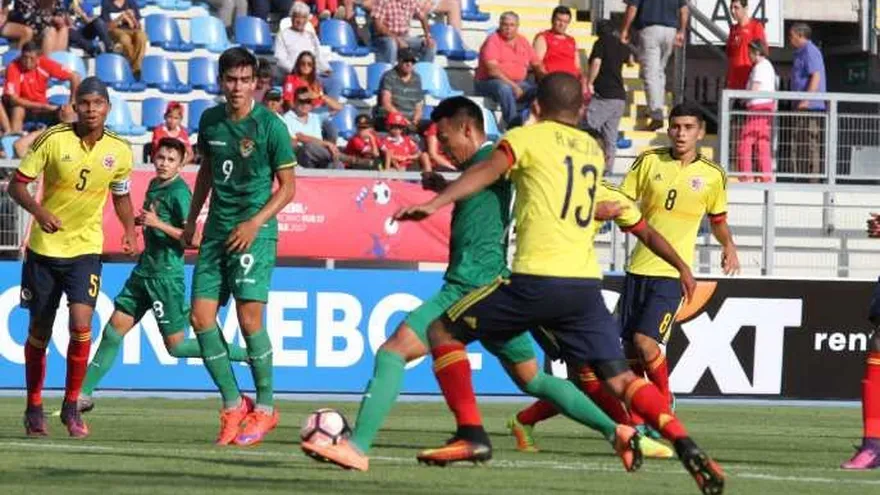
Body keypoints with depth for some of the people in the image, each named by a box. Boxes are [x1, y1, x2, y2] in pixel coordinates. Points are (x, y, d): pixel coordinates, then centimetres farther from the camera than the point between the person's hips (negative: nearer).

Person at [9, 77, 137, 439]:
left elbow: (121, 195, 16)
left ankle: (72, 406, 0)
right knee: (39, 331, 8)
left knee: (81, 324, -17)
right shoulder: (53, 140, -11)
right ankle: (34, 408, 26)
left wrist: (130, 230, 0)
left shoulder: (119, 150, -3)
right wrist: (38, 211, -24)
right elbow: (17, 185, -7)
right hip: (44, 246, -1)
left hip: (86, 249, 1)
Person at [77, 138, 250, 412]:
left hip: (166, 275, -8)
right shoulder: (154, 185, 12)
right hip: (143, 271, 8)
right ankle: (84, 394, 12)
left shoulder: (179, 192, -13)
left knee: (175, 346, -4)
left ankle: (246, 354, 4)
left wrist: (159, 224, -25)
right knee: (113, 332, 7)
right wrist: (139, 221, 10)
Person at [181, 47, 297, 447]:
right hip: (217, 230, 6)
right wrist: (192, 219, 18)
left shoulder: (270, 125, -8)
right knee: (201, 317, -2)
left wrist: (255, 222, -16)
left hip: (255, 231, -6)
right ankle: (233, 405, 9)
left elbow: (287, 186, -5)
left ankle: (264, 407, 2)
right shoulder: (210, 121, 7)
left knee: (249, 316, -13)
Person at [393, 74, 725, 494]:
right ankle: (684, 444, -16)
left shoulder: (528, 137, 5)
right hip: (587, 282, 5)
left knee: (443, 331, 10)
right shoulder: (593, 150, 22)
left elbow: (489, 170, -13)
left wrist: (436, 202, -22)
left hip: (537, 280, -5)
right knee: (619, 378, 6)